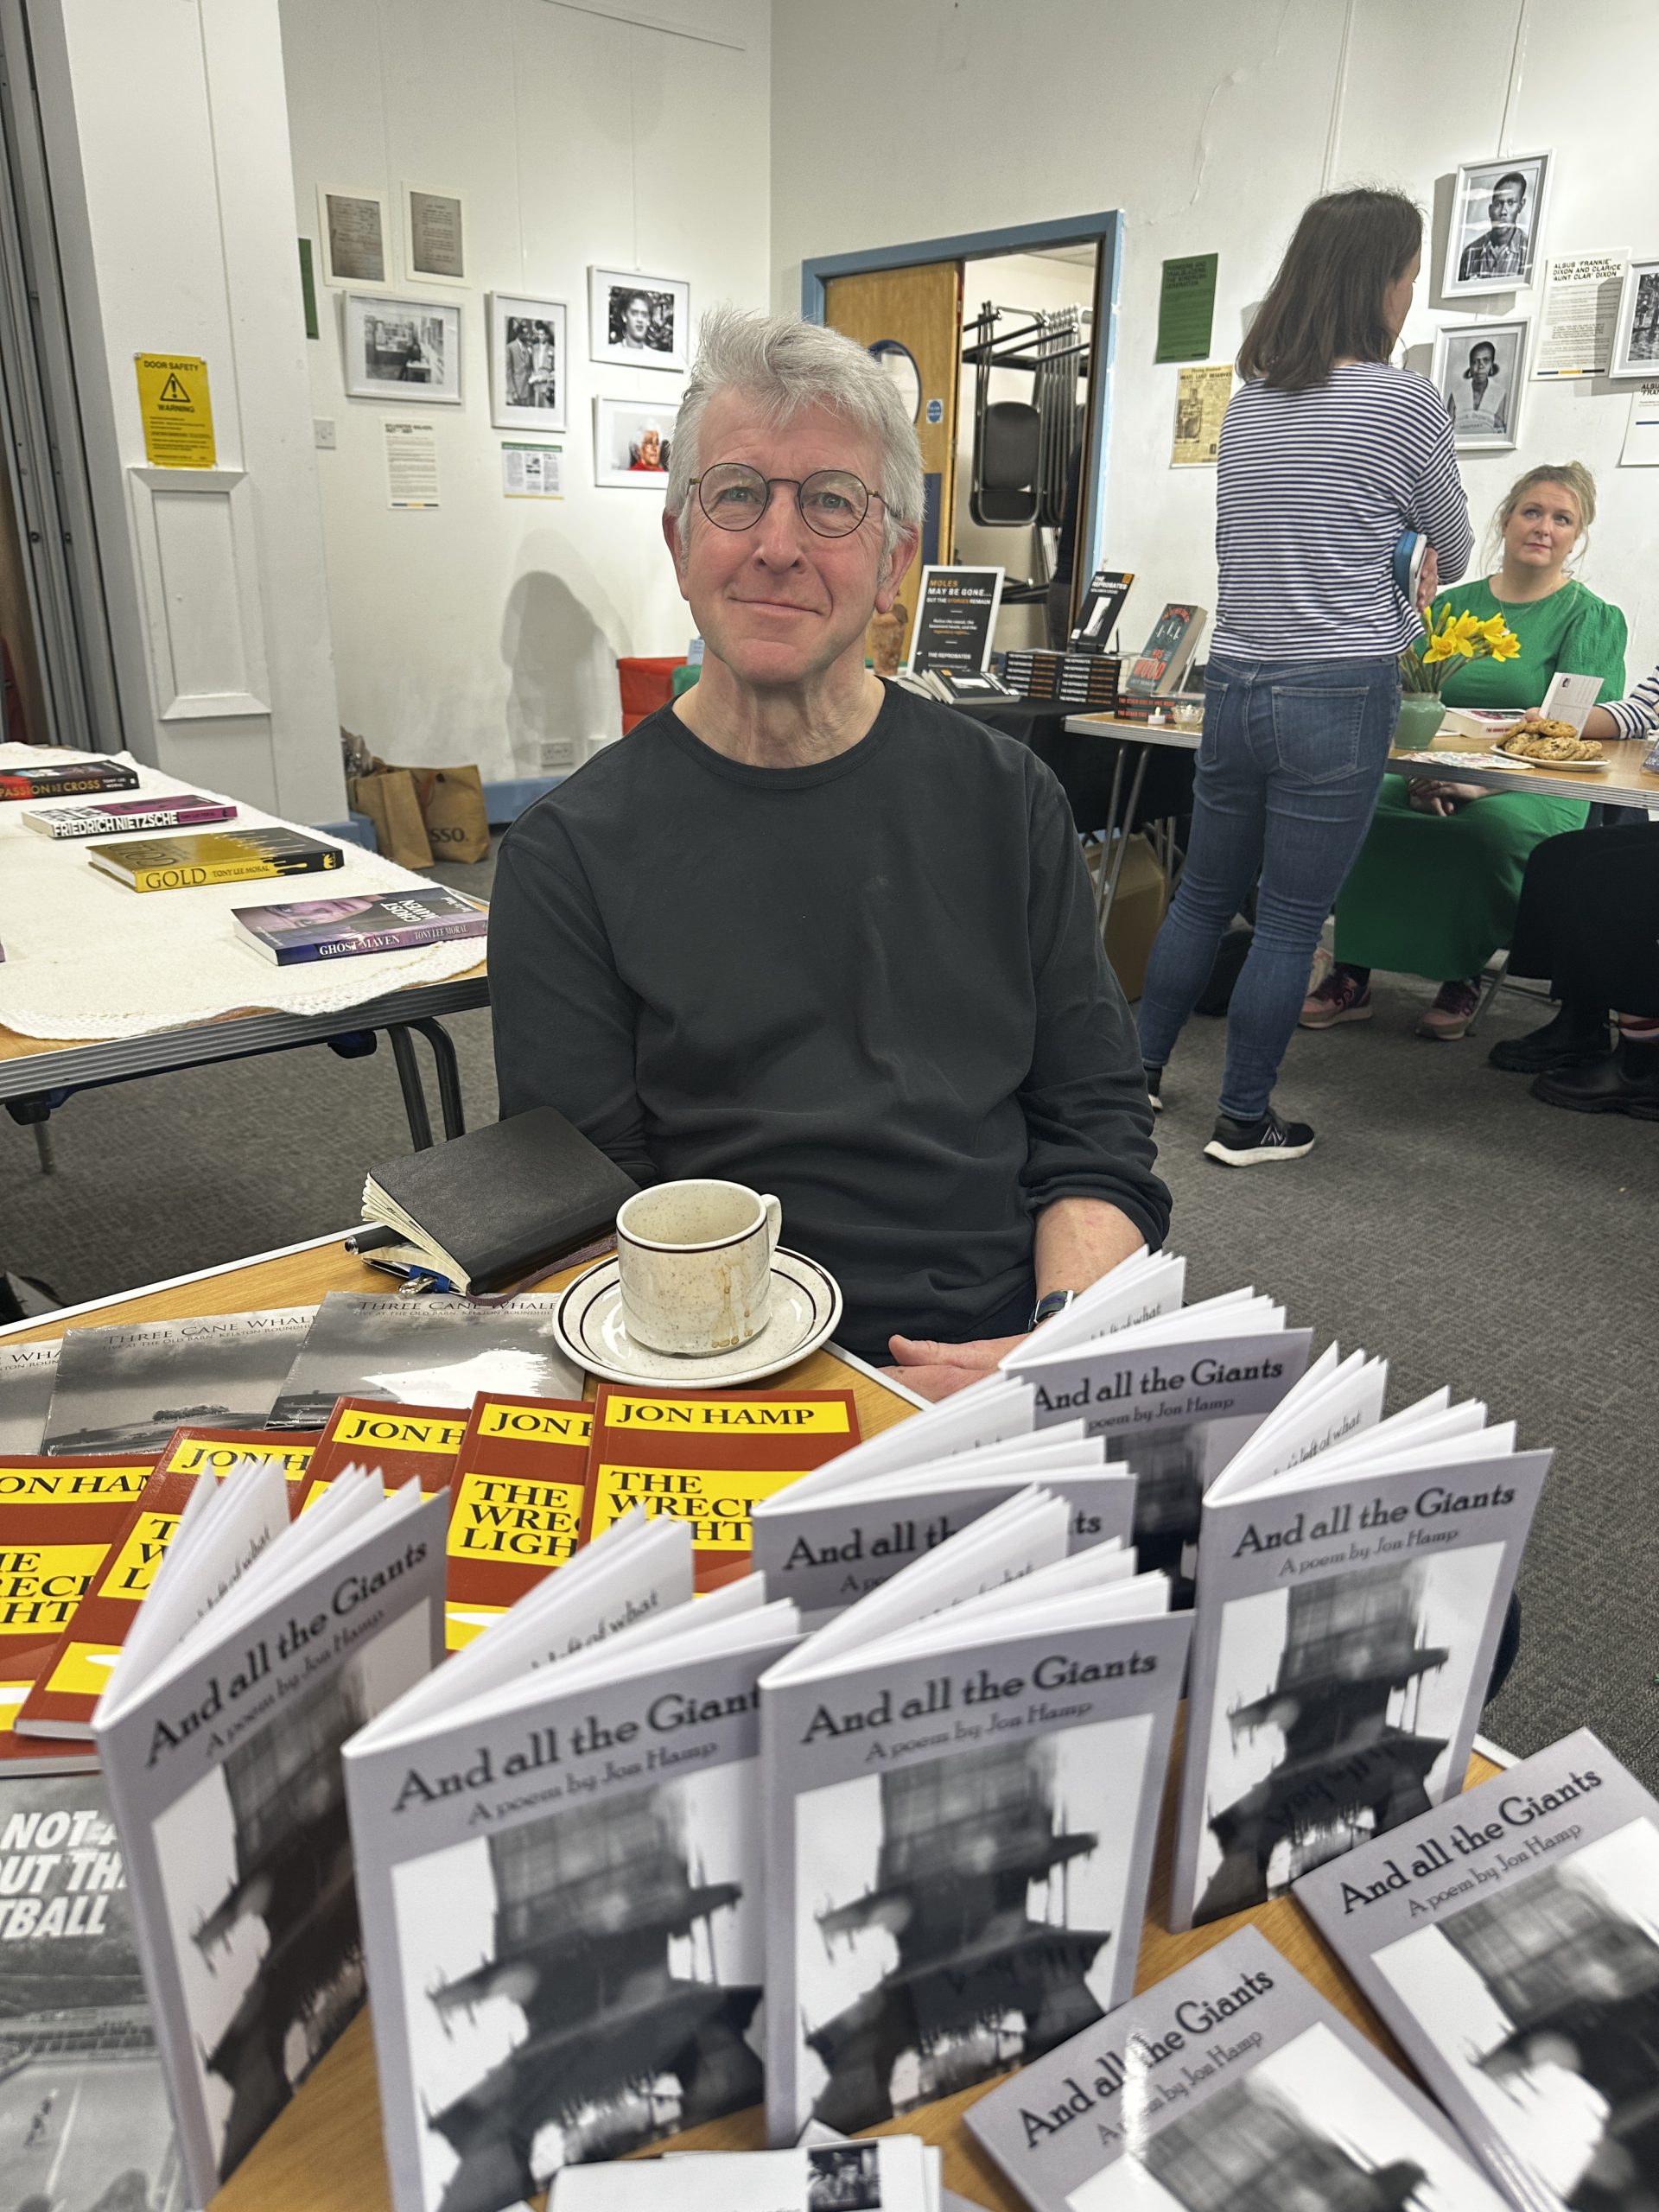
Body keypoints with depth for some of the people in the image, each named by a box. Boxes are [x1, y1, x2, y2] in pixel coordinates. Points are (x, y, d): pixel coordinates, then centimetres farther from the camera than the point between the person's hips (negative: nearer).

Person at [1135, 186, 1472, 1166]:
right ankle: (1245, 1121, 12)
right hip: (1339, 696, -6)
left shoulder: (1248, 401, 10)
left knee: (1204, 895, 18)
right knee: (1292, 922, 3)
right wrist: (1420, 578, 30)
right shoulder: (1404, 398, -6)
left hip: (1235, 681, 6)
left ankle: (1142, 1069, 28)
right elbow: (1453, 547, 7)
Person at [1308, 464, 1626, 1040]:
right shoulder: (1453, 605, 16)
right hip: (1441, 777, 3)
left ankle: (1463, 978, -15)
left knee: (1493, 825, -37)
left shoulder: (1593, 619, 5)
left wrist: (1486, 780, -25)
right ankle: (1352, 975, -19)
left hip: (1536, 788, -3)